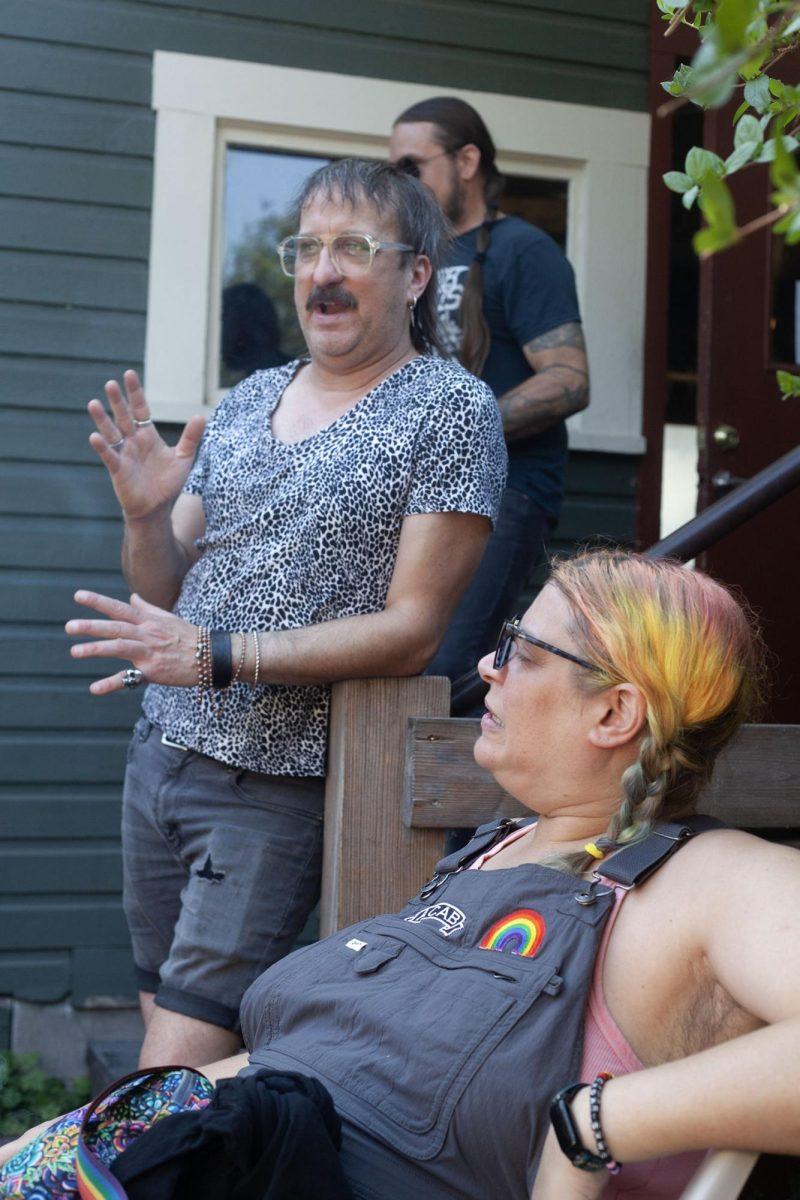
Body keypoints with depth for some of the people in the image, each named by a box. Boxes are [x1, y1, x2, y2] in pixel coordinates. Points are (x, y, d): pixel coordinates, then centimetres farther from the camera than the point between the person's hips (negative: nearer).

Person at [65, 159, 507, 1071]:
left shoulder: (451, 409, -7)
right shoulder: (245, 402, 11)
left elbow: (412, 629, -13)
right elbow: (166, 595, 14)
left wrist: (219, 656, -19)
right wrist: (145, 516, -8)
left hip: (281, 782, -6)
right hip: (161, 749, 6)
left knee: (178, 1065, -8)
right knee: (162, 1026, 10)